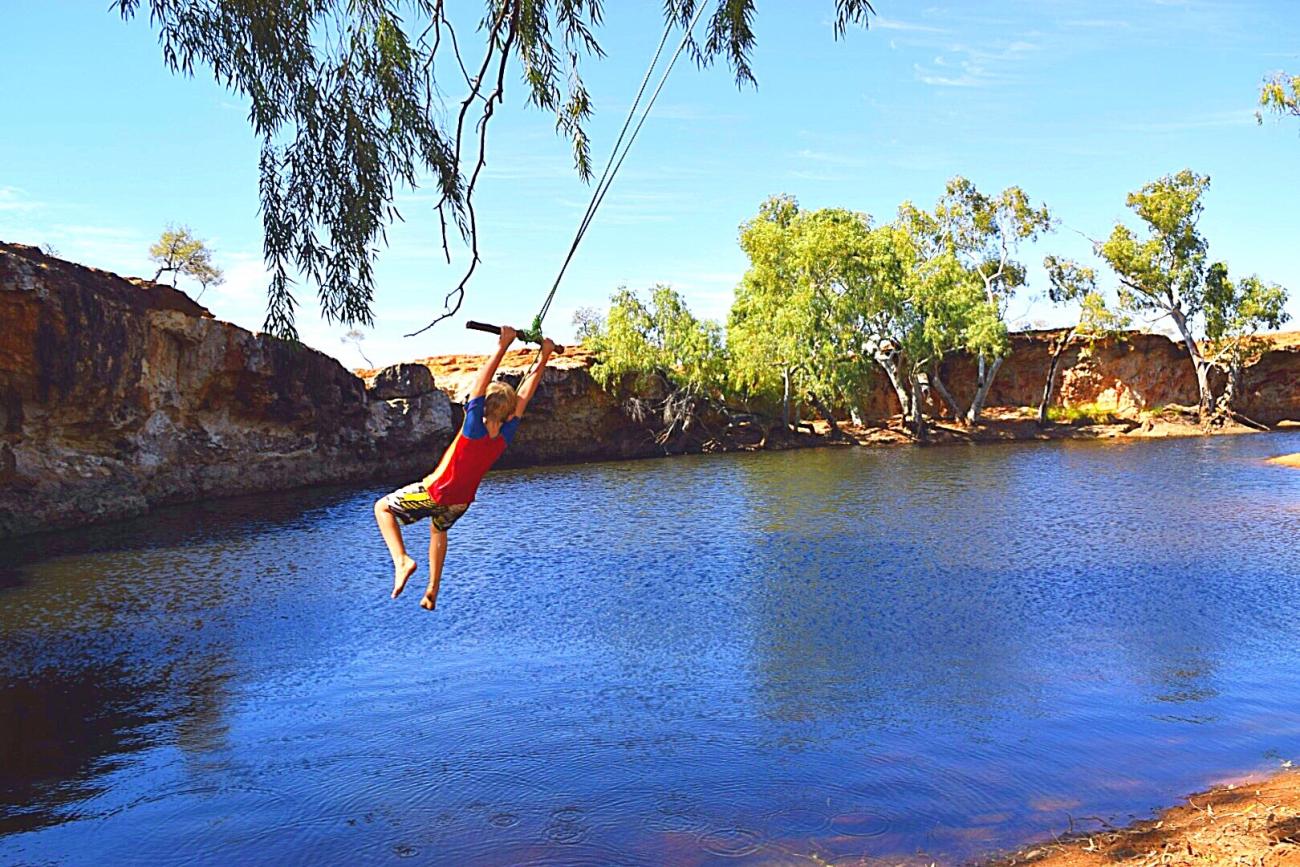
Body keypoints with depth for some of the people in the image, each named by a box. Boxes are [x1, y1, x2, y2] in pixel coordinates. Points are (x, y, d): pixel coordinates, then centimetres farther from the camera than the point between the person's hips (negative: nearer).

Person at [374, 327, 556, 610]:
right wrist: (544, 356, -8)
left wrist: (502, 346, -35)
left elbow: (481, 382, -34)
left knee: (382, 507, 13)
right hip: (462, 502, 6)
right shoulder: (505, 436, -15)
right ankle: (432, 591, 37)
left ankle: (402, 560, -8)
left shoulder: (474, 429, -29)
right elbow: (525, 393, -11)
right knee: (438, 530, 35)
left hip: (435, 493, -6)